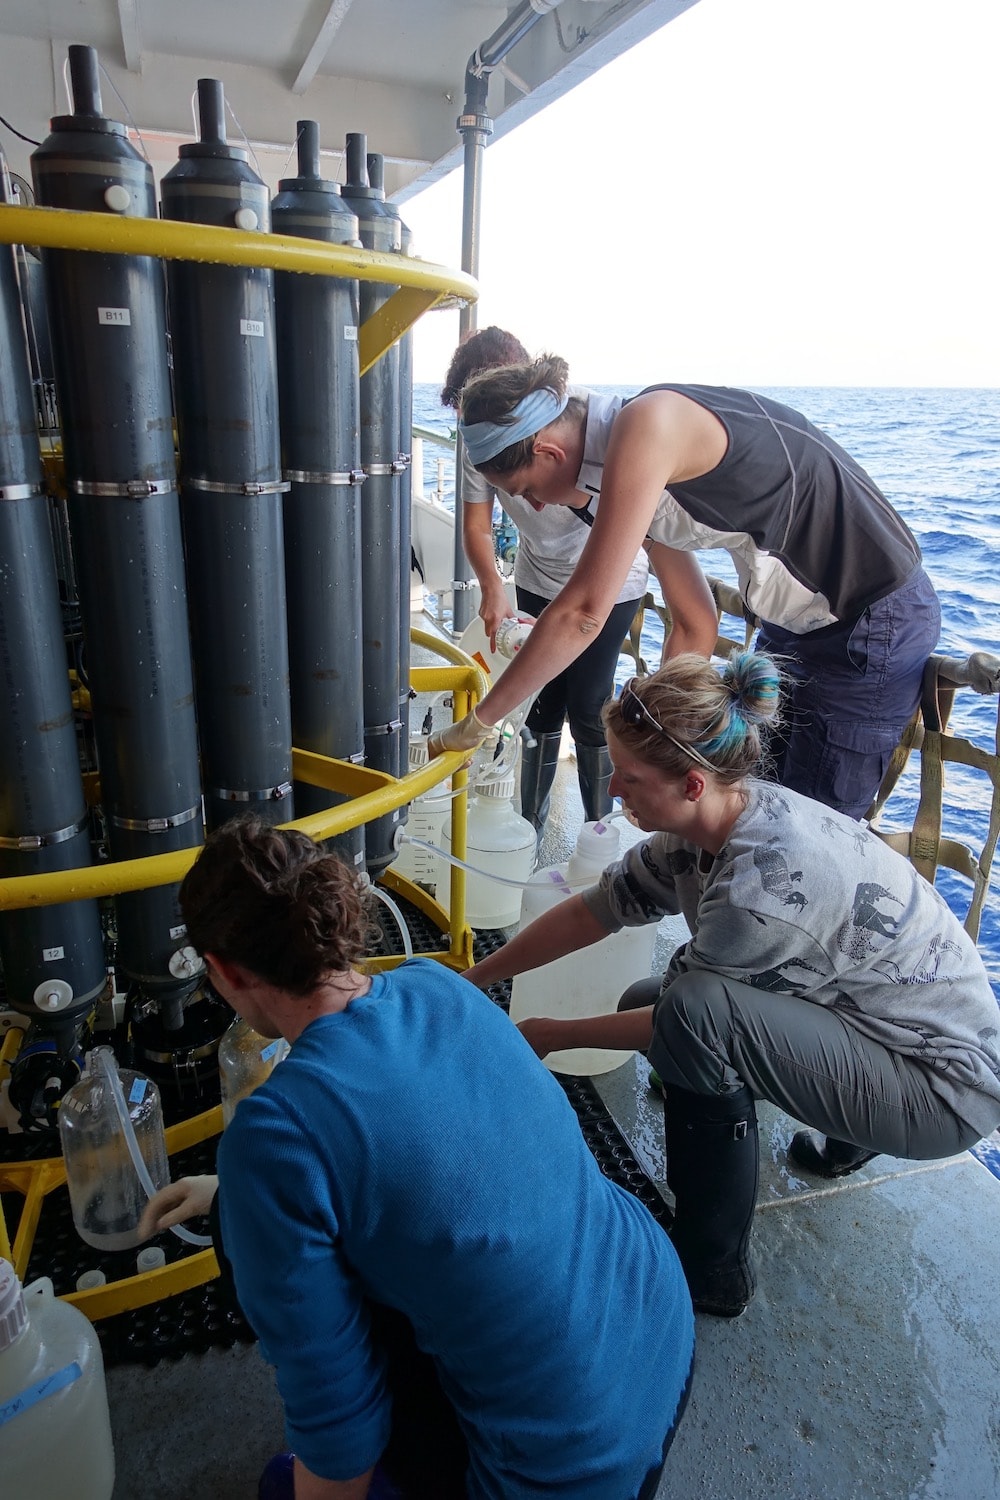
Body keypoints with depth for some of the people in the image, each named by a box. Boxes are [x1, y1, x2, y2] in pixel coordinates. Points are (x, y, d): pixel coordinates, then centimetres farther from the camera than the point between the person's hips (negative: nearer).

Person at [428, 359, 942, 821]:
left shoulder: (647, 423, -26)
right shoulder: (637, 472, 3)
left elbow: (584, 612, -30)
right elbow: (694, 627, 7)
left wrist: (474, 724, -22)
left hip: (875, 622, -9)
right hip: (794, 625, 9)